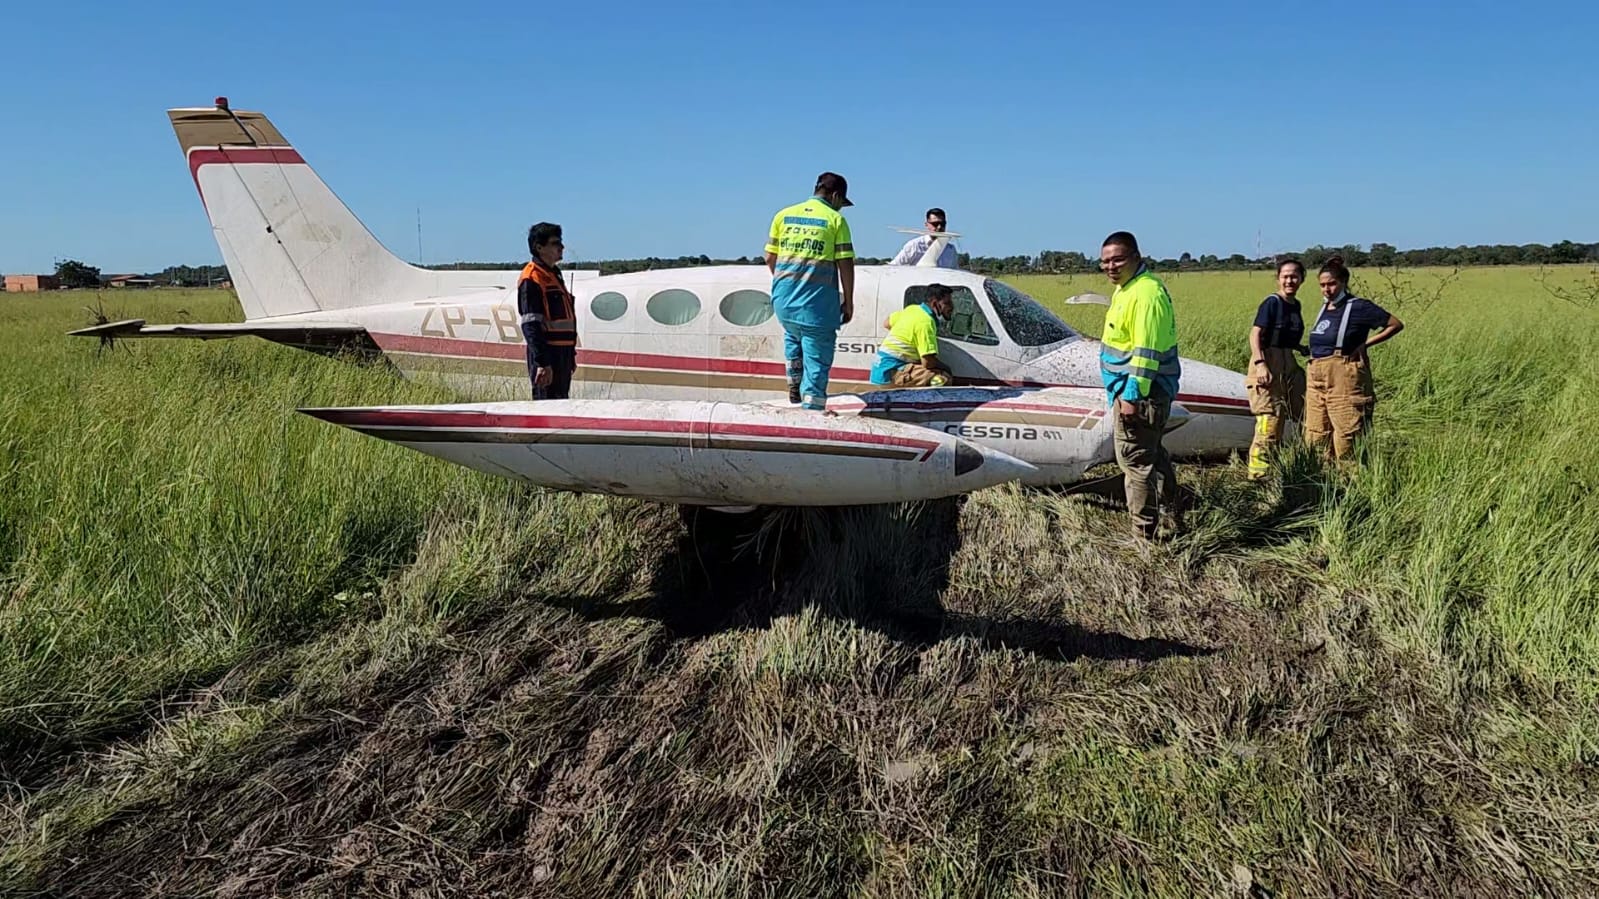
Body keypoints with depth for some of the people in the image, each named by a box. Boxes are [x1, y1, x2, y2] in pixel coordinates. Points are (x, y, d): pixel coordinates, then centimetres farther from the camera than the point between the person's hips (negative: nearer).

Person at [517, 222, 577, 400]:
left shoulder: (554, 275, 19)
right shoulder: (532, 279, -11)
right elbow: (530, 326, -18)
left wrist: (571, 355, 22)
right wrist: (542, 363, -24)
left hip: (562, 353, 10)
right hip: (546, 357, -10)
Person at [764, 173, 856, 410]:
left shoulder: (783, 215, 10)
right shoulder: (835, 220, 0)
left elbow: (770, 258, 11)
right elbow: (845, 265, -4)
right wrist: (848, 302, 4)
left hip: (784, 300, 4)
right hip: (817, 301, -4)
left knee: (793, 336, 32)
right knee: (817, 356, 3)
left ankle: (795, 383, 28)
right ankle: (812, 406, 1)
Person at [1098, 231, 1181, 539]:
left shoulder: (1145, 293, -20)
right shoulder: (1127, 288, 14)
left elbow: (1146, 352, -24)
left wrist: (1132, 395, -24)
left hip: (1139, 392, -11)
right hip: (1138, 389, 11)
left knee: (1135, 460, -5)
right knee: (1152, 453, 23)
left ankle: (1144, 534, 3)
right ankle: (1174, 512, 40)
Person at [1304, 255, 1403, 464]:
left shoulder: (1358, 307, -7)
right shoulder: (1325, 308, 14)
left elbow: (1396, 325, -3)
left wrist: (1364, 345, -7)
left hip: (1343, 378, -7)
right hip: (1316, 378, 8)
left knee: (1346, 434, -6)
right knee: (1315, 436, 7)